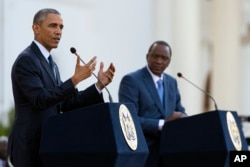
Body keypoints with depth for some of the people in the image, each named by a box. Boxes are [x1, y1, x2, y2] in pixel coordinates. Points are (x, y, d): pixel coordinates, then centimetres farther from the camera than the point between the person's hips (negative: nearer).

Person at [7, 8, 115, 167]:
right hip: (30, 146, -9)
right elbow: (40, 99, -23)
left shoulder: (50, 63, 17)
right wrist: (75, 79, -27)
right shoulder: (26, 60, -12)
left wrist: (99, 85, 2)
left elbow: (65, 103, 11)